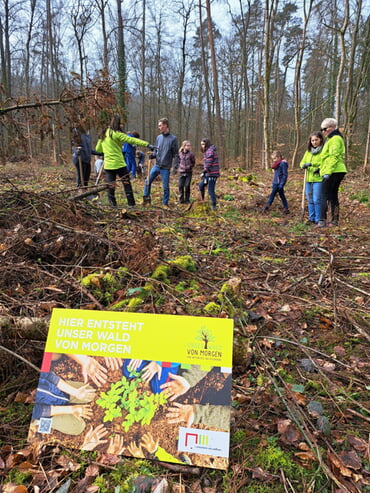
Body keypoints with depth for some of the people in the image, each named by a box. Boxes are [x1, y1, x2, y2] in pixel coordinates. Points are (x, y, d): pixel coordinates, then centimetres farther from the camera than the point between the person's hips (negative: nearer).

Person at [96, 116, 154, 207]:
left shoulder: (103, 134, 12)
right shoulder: (116, 134, -9)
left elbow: (98, 149, 22)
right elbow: (132, 140, -16)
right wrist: (147, 144, -20)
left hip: (108, 165, 6)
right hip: (119, 164, -6)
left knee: (111, 187, 7)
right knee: (127, 184, 5)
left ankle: (113, 205, 6)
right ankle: (131, 204, 6)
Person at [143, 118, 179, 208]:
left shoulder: (173, 138, -6)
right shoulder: (159, 137, 7)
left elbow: (176, 154, -6)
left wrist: (175, 167, -12)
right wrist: (153, 155, -6)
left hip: (166, 168, -4)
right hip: (156, 165, 5)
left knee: (165, 187, 3)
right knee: (148, 181, 3)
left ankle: (165, 204, 17)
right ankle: (146, 198, 20)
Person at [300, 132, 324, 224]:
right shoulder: (308, 151, 15)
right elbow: (302, 162, 15)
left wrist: (320, 169, -22)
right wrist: (304, 165, -7)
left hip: (318, 179, -7)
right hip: (308, 179, 7)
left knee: (317, 200, -8)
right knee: (310, 200, 11)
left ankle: (318, 219, -1)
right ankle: (311, 218, 20)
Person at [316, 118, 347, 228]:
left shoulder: (335, 139, -10)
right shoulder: (331, 139, 22)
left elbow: (333, 157, -20)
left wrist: (328, 172, -24)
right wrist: (321, 168, 23)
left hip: (333, 172, -11)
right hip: (337, 172, 11)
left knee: (325, 196, -11)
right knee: (333, 196, 12)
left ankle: (322, 220, -15)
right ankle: (335, 220, 17)